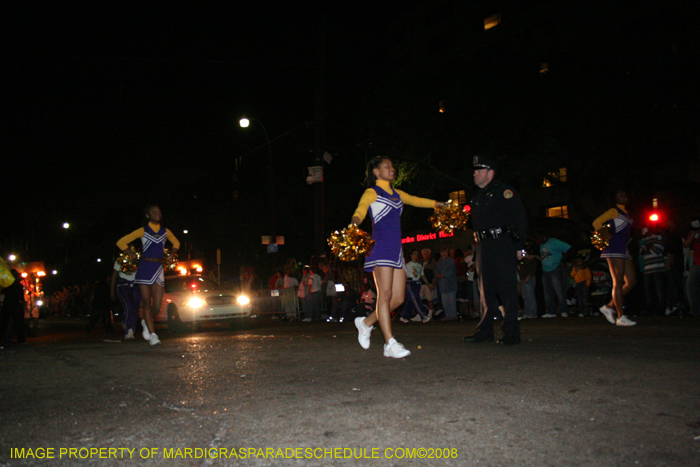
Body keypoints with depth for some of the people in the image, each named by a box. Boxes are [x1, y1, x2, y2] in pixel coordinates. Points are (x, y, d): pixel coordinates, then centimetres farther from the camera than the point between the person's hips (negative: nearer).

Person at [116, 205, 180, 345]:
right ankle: (152, 334, -2)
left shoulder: (165, 231, 12)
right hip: (145, 267, -3)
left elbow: (176, 243, 30)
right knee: (147, 302, -4)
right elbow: (121, 242, 4)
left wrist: (171, 254, 14)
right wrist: (132, 255, 0)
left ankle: (146, 323, 29)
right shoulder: (142, 231, 2)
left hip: (159, 268, 3)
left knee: (157, 304, -2)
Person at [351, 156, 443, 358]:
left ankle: (366, 322, 20)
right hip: (381, 247, -7)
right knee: (385, 294, -11)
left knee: (398, 298, 2)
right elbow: (361, 209, -17)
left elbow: (416, 201, 39)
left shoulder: (397, 194, 23)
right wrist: (355, 222, -39)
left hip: (396, 249, 8)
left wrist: (439, 204, 43)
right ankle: (390, 344, -11)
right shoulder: (372, 193, 2)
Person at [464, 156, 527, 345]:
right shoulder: (478, 195, 19)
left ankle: (511, 333, -1)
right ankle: (485, 331, 16)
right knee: (486, 289, 9)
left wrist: (519, 246, -13)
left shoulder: (503, 190, -4)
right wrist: (479, 246, 12)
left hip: (503, 245, -8)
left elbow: (520, 217, -8)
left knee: (507, 288, -6)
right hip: (484, 247, 8)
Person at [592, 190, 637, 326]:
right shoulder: (614, 211, -3)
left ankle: (609, 307, 10)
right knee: (618, 283, -10)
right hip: (615, 249, -9)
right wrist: (608, 236, -11)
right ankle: (621, 317, -10)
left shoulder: (627, 214, 21)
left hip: (624, 250, 9)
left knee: (631, 282, 4)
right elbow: (596, 223, -12)